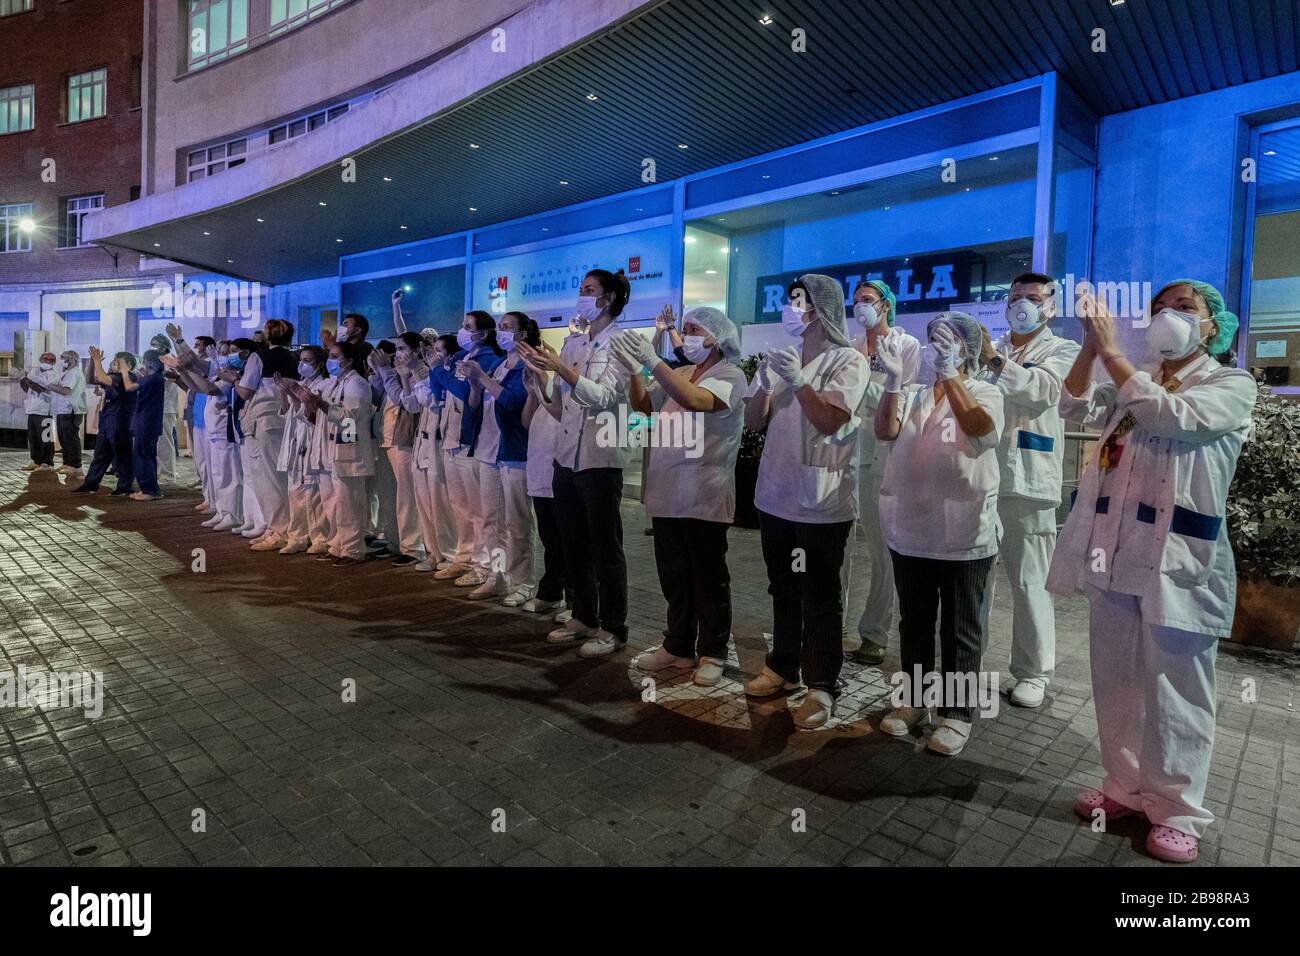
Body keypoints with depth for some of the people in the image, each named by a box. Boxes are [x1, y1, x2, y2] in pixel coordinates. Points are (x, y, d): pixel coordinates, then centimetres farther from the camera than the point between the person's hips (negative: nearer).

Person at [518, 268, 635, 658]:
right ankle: (583, 616, 29)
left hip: (599, 460, -7)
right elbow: (560, 407, 12)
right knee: (573, 545, 14)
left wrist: (563, 370, -23)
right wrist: (540, 375, -1)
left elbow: (604, 397, -17)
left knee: (605, 548, 2)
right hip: (566, 457, 7)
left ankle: (612, 627, 13)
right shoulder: (571, 343, 12)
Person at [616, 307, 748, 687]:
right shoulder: (677, 374, 15)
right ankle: (678, 647, 26)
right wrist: (634, 368, -3)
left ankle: (712, 653, 16)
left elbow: (694, 399, -26)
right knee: (674, 577, 13)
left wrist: (652, 360, -28)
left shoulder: (731, 375, -7)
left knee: (709, 579, 4)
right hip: (667, 494, 7)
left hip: (704, 497, -7)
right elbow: (642, 404, 13)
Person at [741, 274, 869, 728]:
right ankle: (782, 667, 30)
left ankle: (822, 686, 11)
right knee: (783, 588, 16)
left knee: (820, 596, 1)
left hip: (822, 501, -6)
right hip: (775, 495, 6)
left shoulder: (849, 361, -7)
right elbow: (753, 422, 7)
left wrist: (798, 380, -23)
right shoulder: (779, 358, 10)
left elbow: (830, 421, -17)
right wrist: (766, 383, -10)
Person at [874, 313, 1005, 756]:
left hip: (963, 536, -4)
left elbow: (977, 426, -22)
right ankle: (914, 699, 31)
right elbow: (884, 430, -7)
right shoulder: (913, 395, 10)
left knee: (960, 631, 7)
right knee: (914, 624, 16)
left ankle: (957, 712, 21)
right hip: (910, 532, 4)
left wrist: (948, 372, -23)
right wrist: (893, 379, -17)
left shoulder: (985, 393, 0)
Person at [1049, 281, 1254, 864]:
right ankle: (1126, 788, 29)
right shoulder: (1134, 385, 16)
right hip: (1116, 557, 6)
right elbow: (1077, 409, 2)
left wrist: (1112, 351, -20)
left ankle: (1177, 810, 19)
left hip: (1177, 561, -5)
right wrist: (1091, 348, -11)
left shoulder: (1232, 385, -1)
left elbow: (1170, 416, -19)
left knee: (1173, 693, 4)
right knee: (1116, 684, 13)